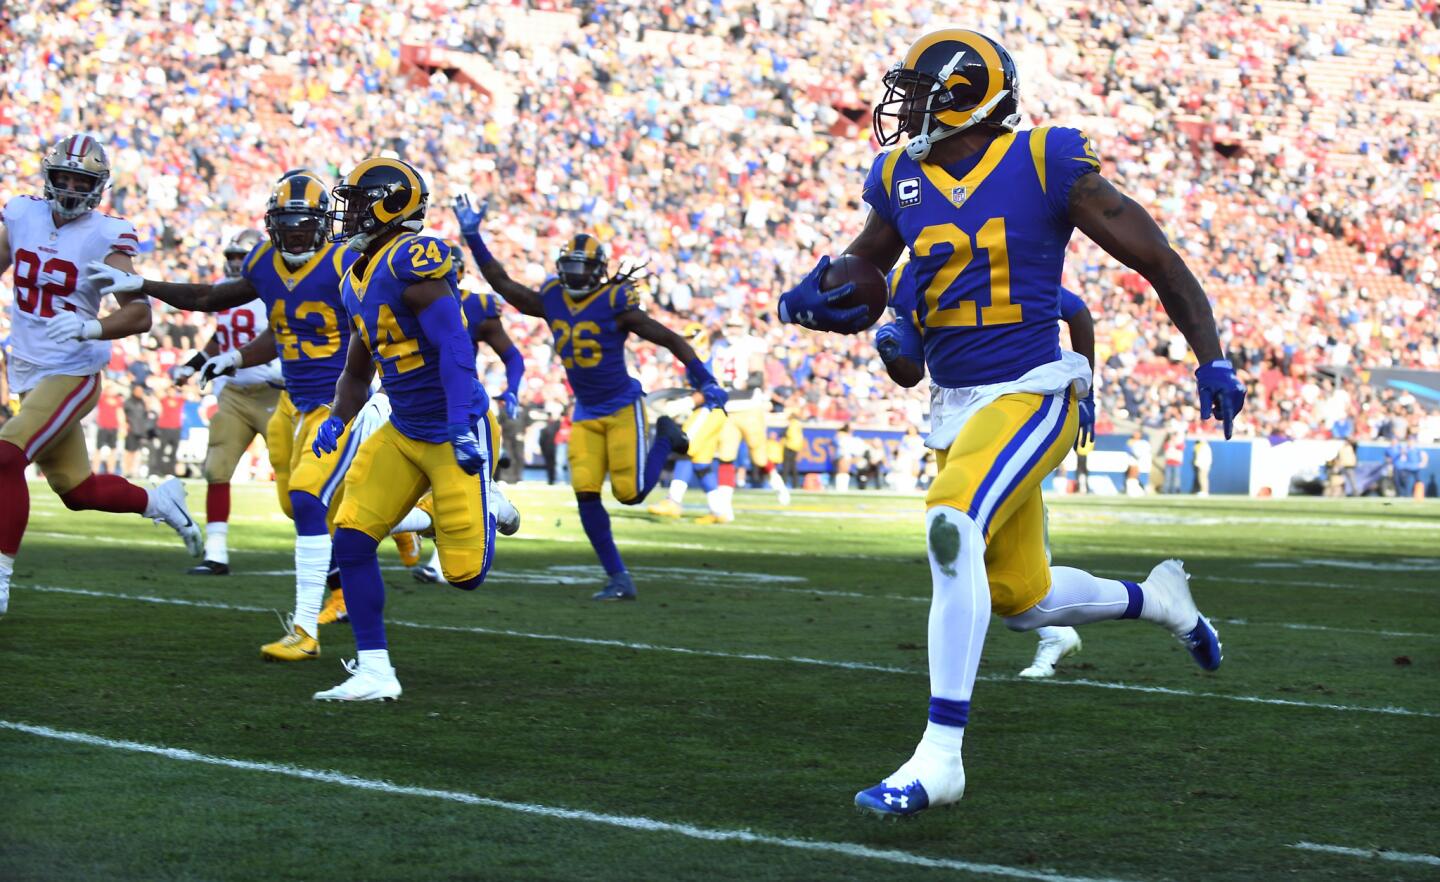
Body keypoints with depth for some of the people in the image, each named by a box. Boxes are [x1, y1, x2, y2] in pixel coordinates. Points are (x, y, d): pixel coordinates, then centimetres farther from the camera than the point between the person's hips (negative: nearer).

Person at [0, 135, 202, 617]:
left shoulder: (105, 236, -12)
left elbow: (140, 315, -16)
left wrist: (88, 327, -31)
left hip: (72, 373, -6)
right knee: (76, 490, 14)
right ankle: (157, 501, 40)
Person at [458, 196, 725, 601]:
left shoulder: (615, 304, -15)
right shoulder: (551, 301, 2)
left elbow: (671, 339, -10)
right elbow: (502, 283, 9)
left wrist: (705, 382, -12)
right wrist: (473, 238, 2)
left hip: (622, 407, -5)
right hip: (585, 414, 5)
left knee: (630, 493, -6)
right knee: (586, 494, -8)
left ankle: (665, 437, 25)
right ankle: (618, 579, 2)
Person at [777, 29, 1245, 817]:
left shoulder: (1044, 165, -10)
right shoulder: (902, 182, 6)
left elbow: (1155, 258, -4)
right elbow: (860, 271, 21)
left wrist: (1212, 361, -8)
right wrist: (814, 298, -2)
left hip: (1030, 395, -7)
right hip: (956, 409, 7)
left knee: (951, 527, -30)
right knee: (1022, 601, 14)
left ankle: (940, 758, -28)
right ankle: (1156, 598, 46)